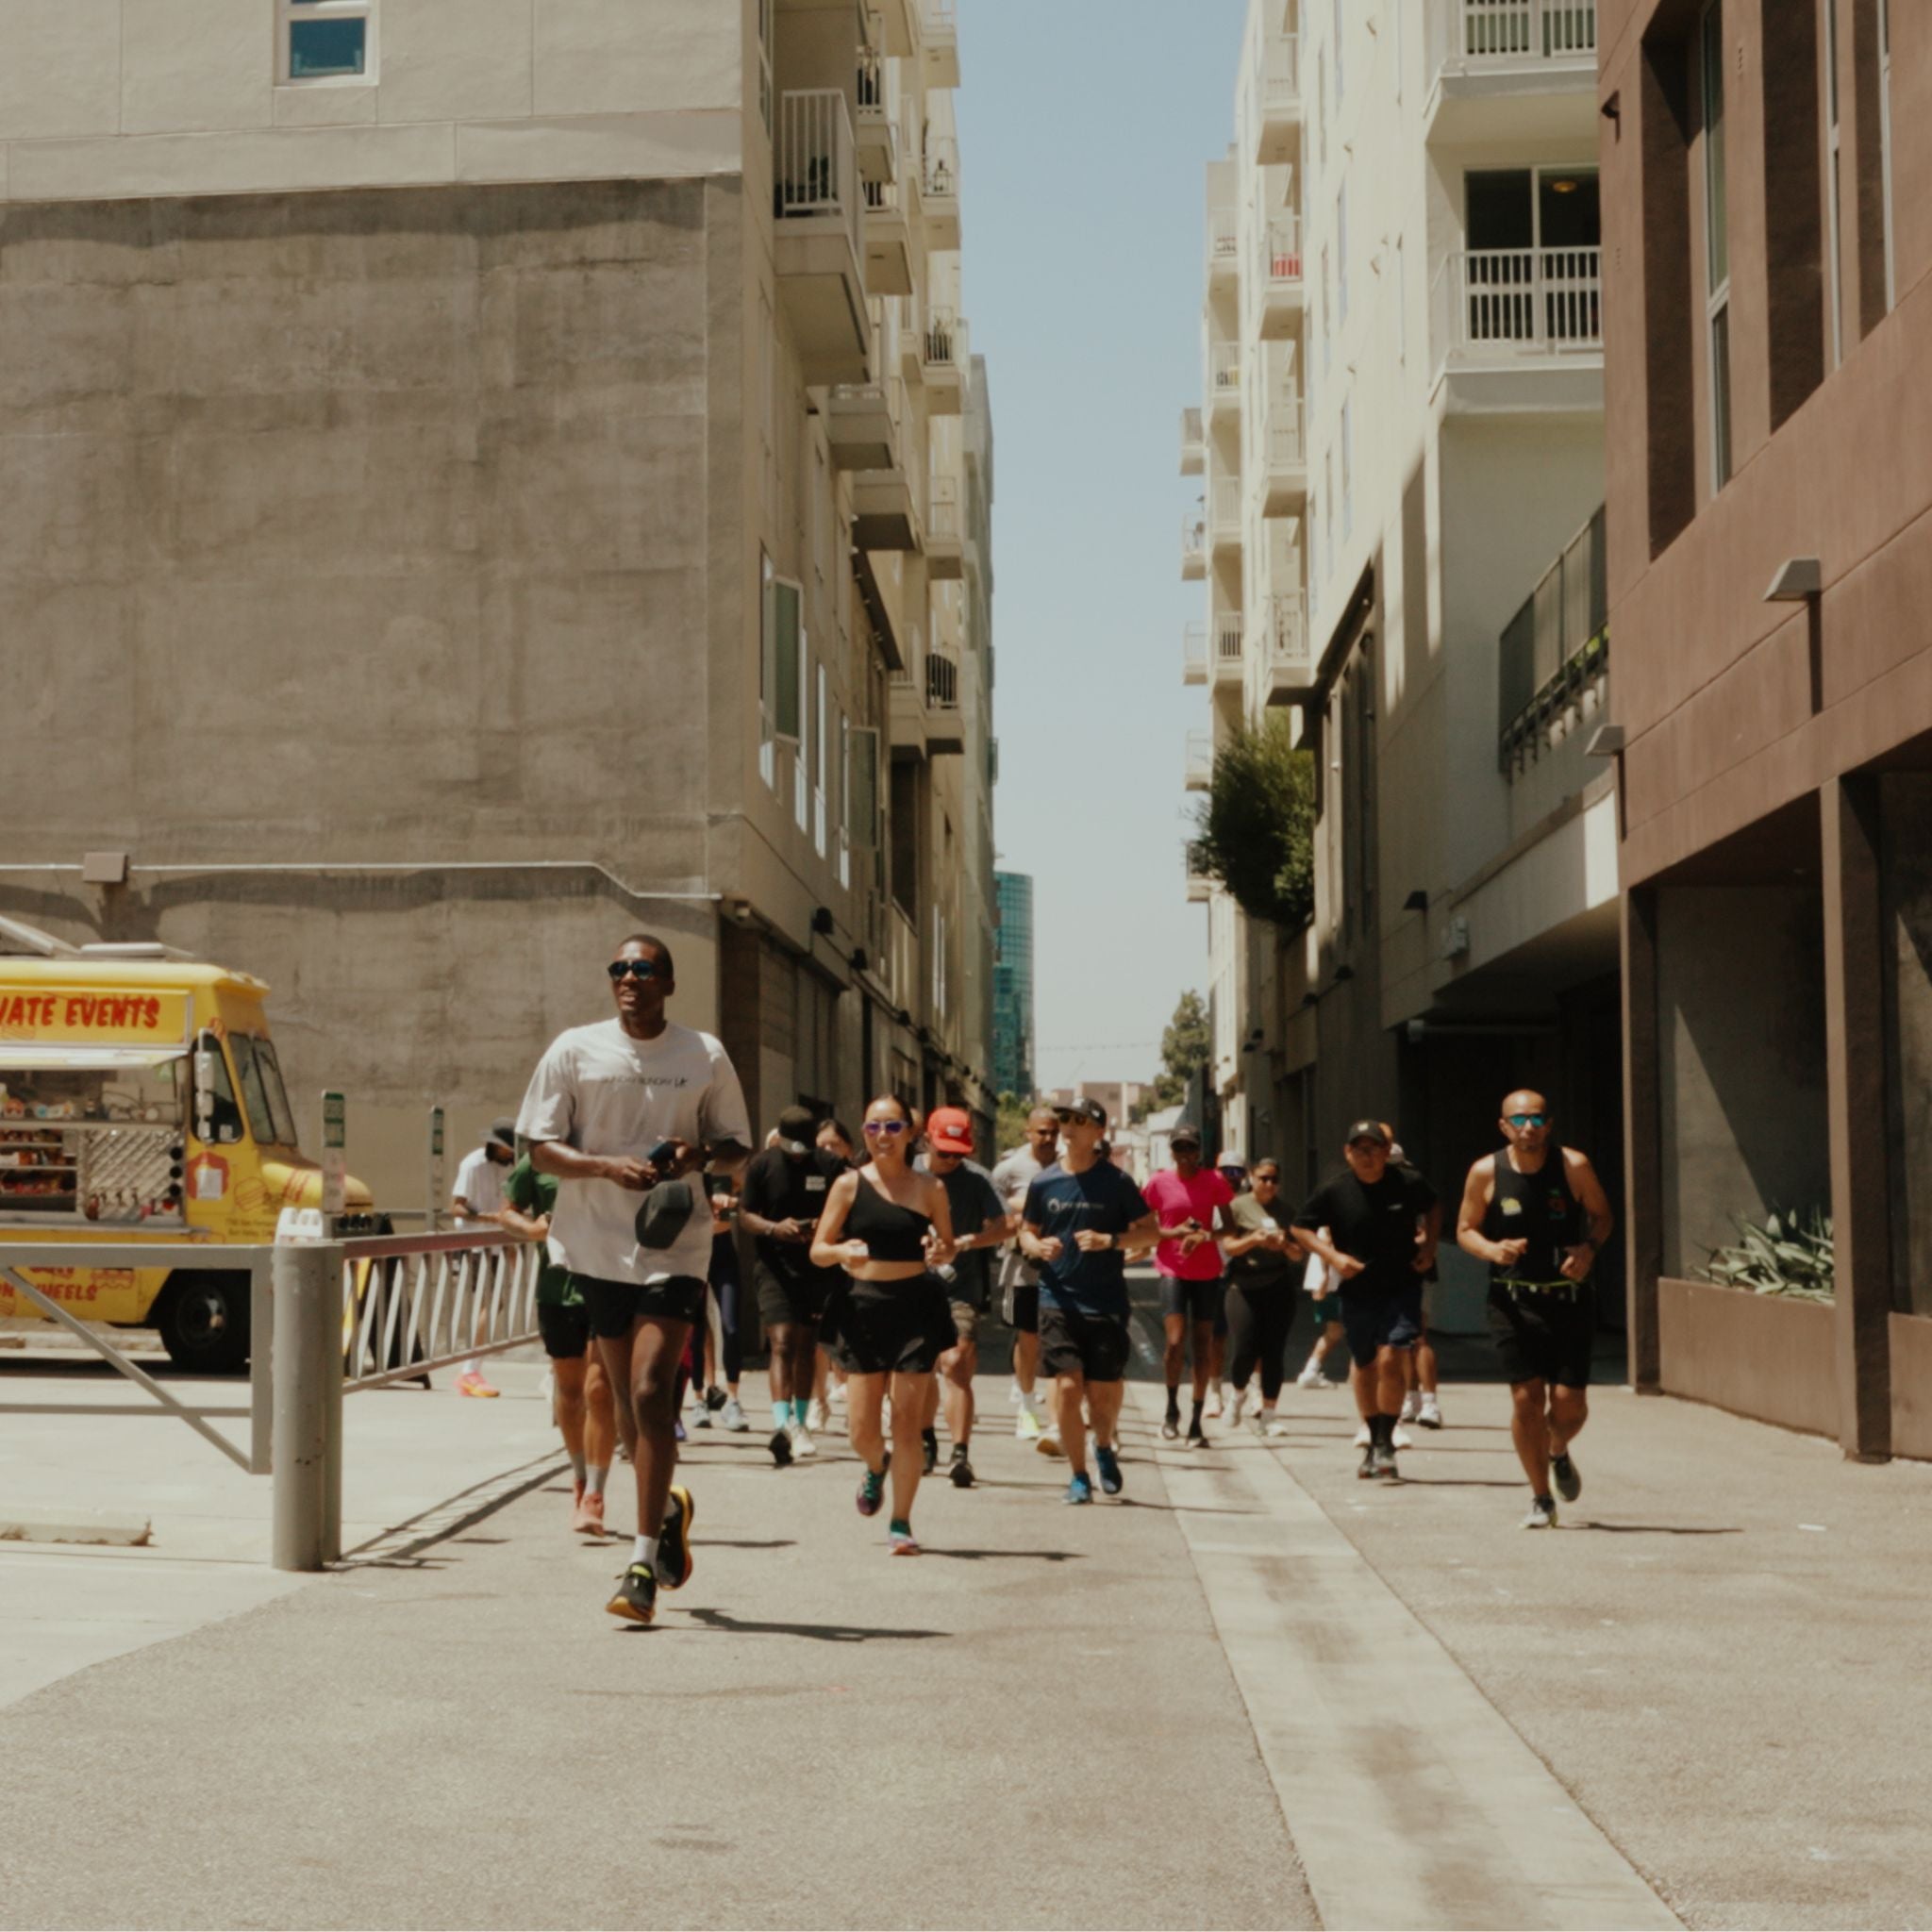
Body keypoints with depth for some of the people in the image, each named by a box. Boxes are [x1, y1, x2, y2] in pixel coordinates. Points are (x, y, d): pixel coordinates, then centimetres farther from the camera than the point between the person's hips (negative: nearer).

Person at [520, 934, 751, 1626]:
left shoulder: (705, 1056, 3)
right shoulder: (575, 1050, 2)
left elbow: (737, 1149, 11)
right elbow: (540, 1149, 1)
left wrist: (701, 1155, -12)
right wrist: (609, 1165, -16)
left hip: (675, 1246, -2)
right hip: (597, 1245, 2)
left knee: (651, 1392, -14)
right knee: (627, 1400, 11)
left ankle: (644, 1560, -10)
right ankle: (667, 1507, 38)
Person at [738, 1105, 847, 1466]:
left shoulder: (831, 1166, 1)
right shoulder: (762, 1164, 0)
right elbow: (745, 1214, 1)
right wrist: (775, 1228, -19)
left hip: (819, 1266, 2)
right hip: (774, 1265, -2)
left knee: (807, 1345, 10)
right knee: (782, 1342, -16)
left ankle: (801, 1423, 23)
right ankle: (782, 1422, -27)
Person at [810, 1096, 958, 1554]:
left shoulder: (929, 1189, 3)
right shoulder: (849, 1185, 1)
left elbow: (948, 1246, 13)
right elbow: (818, 1250, 1)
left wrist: (941, 1253, -11)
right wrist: (842, 1251, -21)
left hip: (916, 1306, -1)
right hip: (864, 1305, 1)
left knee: (907, 1422, -2)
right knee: (861, 1429, 3)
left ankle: (900, 1524, 10)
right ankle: (876, 1468, 39)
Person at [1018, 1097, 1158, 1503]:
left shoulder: (1116, 1181, -2)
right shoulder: (1043, 1182, 4)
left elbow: (1150, 1227, 2)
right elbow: (1026, 1232, 15)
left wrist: (1110, 1241, -14)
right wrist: (1037, 1246, -8)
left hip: (1107, 1303, -1)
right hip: (1059, 1300, 1)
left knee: (1104, 1393, 2)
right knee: (1067, 1387, -8)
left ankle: (1105, 1448, 35)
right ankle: (1078, 1476, 8)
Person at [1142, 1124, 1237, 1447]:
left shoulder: (1214, 1180, 1)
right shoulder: (1160, 1182, 0)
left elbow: (1229, 1226, 3)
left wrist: (1205, 1235, -16)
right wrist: (1176, 1232, -14)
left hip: (1206, 1271, 2)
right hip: (1172, 1270, -1)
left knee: (1204, 1347, 3)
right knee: (1176, 1341, -16)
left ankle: (1197, 1421, 11)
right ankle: (1172, 1407, 7)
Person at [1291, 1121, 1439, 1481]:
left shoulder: (1409, 1183, -8)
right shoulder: (1334, 1190, -9)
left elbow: (1431, 1208, 15)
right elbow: (1301, 1228, 2)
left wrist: (1429, 1244, 1)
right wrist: (1332, 1255, -12)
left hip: (1402, 1287, -2)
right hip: (1357, 1290, 2)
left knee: (1390, 1360, -17)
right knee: (1365, 1366, 13)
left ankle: (1386, 1444, -5)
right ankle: (1374, 1443, 32)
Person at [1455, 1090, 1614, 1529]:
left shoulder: (1574, 1166, -3)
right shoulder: (1485, 1173, -3)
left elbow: (1602, 1214, 9)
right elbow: (1465, 1230, 5)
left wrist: (1589, 1248, -12)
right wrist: (1492, 1249, -16)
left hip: (1569, 1297, 1)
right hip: (1513, 1301, 0)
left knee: (1569, 1403, -2)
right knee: (1526, 1398, -8)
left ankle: (1558, 1452, 35)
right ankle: (1540, 1499, 9)